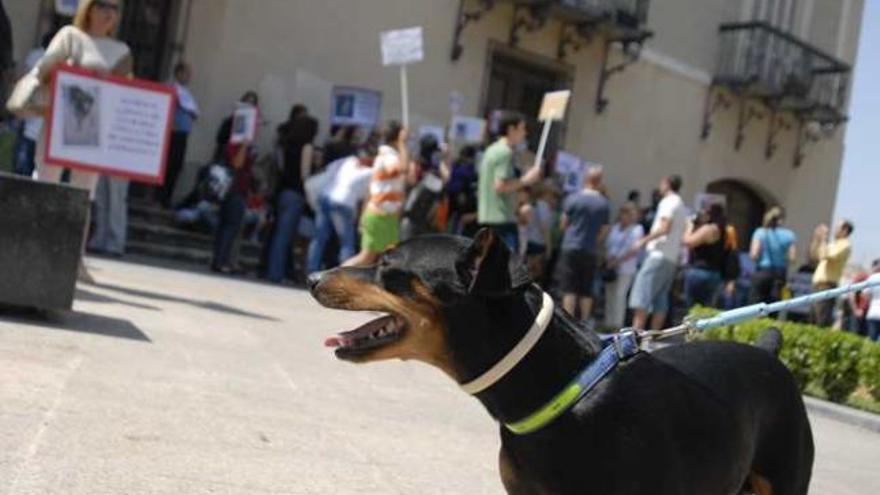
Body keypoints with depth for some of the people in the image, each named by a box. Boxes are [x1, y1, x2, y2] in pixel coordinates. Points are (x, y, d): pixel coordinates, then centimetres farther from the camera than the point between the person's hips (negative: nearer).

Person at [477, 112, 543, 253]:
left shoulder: (492, 150, 18)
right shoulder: (505, 152, -12)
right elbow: (500, 186, -20)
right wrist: (525, 180, -12)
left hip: (487, 217, 10)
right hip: (502, 219, -10)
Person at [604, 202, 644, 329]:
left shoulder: (637, 229, -2)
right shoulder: (615, 227, 14)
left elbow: (634, 250, -11)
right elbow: (608, 244, 16)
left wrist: (618, 261, -14)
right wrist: (608, 258, -3)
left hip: (625, 269, -6)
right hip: (611, 267, 6)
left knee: (619, 294, -11)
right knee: (609, 295, 6)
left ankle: (617, 324, -9)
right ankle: (608, 323, 11)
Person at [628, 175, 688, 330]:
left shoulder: (668, 202, -6)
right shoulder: (681, 205, 23)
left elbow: (664, 228, -18)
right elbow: (683, 236, 22)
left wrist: (645, 240, -12)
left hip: (659, 254, -9)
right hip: (672, 258, 9)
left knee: (642, 294, -12)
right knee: (660, 298, 7)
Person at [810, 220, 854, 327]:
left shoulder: (845, 245, -8)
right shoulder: (834, 244, 22)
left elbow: (825, 256, -21)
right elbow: (814, 254, 26)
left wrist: (824, 239, -11)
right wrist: (817, 238, 15)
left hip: (827, 285, -10)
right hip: (819, 284, 10)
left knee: (823, 320, -16)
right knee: (814, 319, 11)